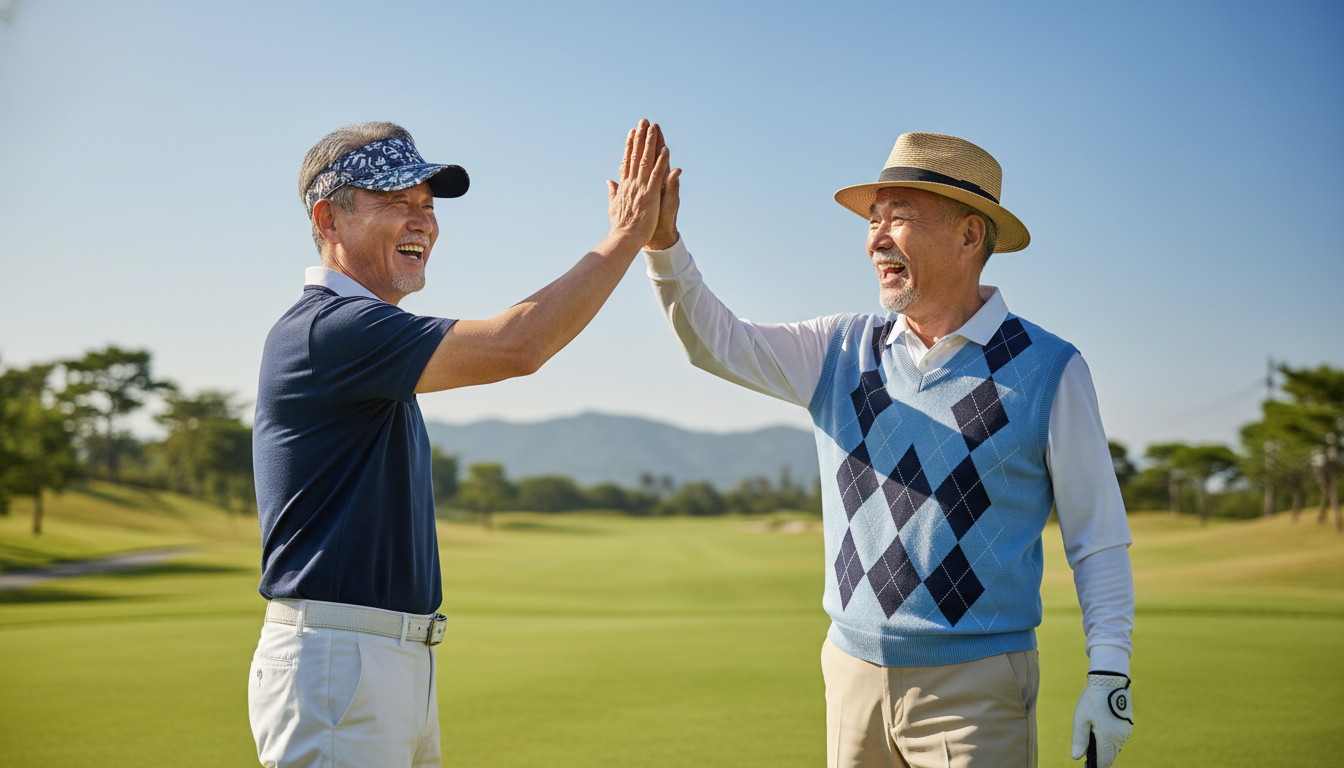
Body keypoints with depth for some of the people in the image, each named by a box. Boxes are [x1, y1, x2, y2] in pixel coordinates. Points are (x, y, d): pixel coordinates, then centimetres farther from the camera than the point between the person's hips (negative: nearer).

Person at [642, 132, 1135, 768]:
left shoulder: (1047, 370, -3)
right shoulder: (841, 352, 8)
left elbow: (1097, 532, -1)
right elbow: (715, 340, 6)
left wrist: (1110, 672, -7)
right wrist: (662, 243, -10)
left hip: (977, 688, -4)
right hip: (853, 669, 4)